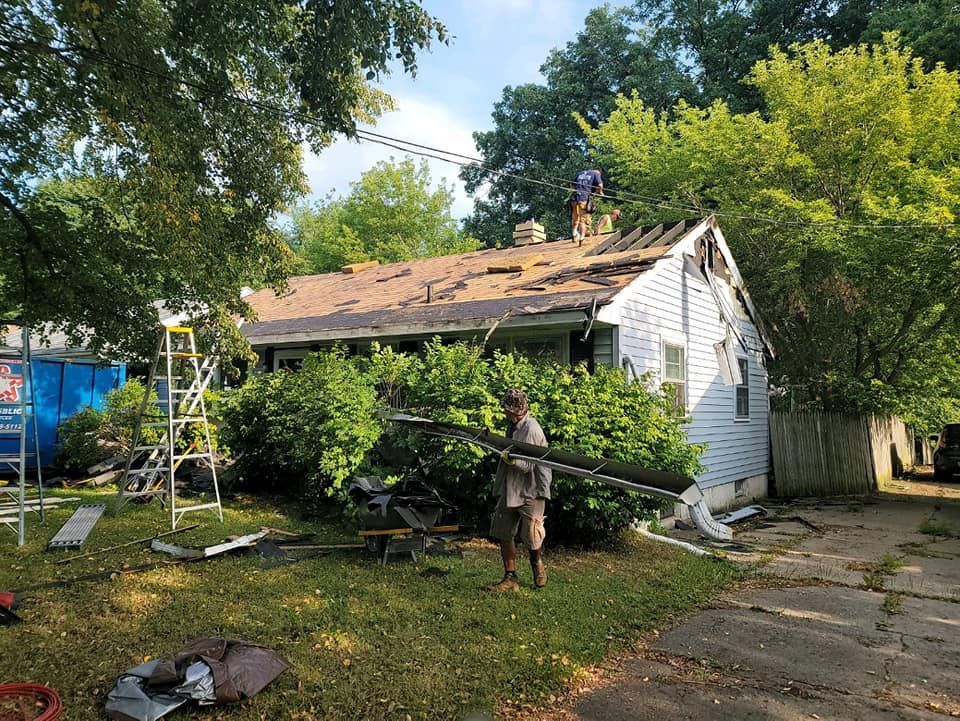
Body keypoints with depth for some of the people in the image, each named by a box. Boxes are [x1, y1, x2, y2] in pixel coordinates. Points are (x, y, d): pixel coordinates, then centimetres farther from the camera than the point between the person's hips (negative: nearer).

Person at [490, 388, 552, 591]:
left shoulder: (532, 430, -18)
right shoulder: (512, 425, 10)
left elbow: (528, 466, -22)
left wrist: (510, 458, -35)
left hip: (530, 492, -8)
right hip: (509, 490, 8)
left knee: (532, 538, 0)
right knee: (504, 534, 7)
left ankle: (538, 566, 31)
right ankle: (510, 578, 18)